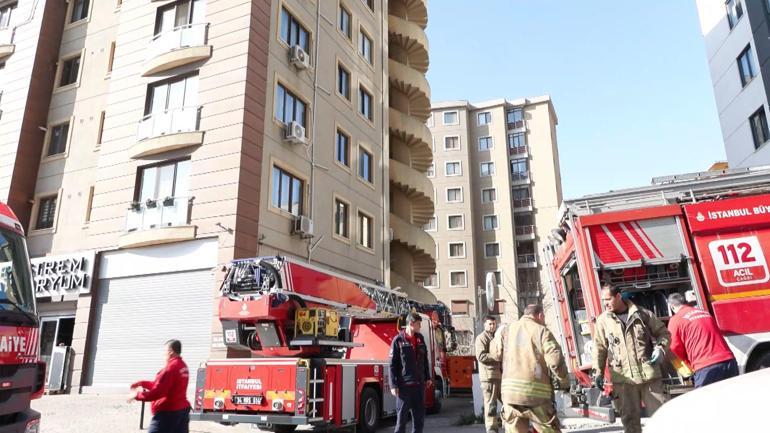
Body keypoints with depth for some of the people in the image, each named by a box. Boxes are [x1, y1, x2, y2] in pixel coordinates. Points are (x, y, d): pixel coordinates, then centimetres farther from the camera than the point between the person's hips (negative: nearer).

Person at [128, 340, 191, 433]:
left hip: (167, 413, -9)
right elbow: (159, 385, 18)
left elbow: (157, 392, -21)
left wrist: (137, 395, -8)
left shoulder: (170, 368, -18)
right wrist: (142, 383, 14)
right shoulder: (183, 366, 10)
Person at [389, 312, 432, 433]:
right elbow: (393, 364, -10)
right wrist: (393, 385, -13)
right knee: (402, 414, 2)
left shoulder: (420, 338, 9)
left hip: (419, 383, 6)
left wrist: (427, 377, 14)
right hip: (404, 384, -6)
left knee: (420, 414, 12)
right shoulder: (398, 340, -9)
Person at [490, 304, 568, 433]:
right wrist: (564, 383, 5)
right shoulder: (542, 331, 0)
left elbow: (496, 353, 17)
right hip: (537, 391, -3)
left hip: (510, 390, 4)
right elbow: (556, 360, -9)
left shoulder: (507, 330, 11)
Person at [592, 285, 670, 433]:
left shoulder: (642, 314, 2)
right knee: (630, 418, 7)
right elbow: (599, 348, 5)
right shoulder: (603, 320, 2)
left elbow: (663, 332, 12)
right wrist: (598, 372, -1)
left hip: (649, 374, 0)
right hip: (623, 378, 0)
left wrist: (660, 349, -6)